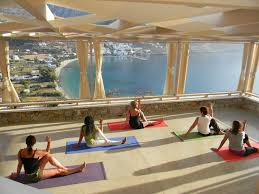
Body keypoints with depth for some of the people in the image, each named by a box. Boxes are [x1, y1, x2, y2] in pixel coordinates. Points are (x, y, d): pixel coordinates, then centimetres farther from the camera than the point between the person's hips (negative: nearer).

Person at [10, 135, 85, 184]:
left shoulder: (20, 152, -9)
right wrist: (49, 142, 4)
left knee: (48, 156, 6)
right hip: (36, 175, -6)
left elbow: (19, 165, 3)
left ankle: (65, 168, 14)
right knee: (59, 171, 3)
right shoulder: (36, 152, -23)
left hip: (27, 175, 6)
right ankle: (78, 169, 14)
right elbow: (47, 151, -4)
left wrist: (17, 174, 19)